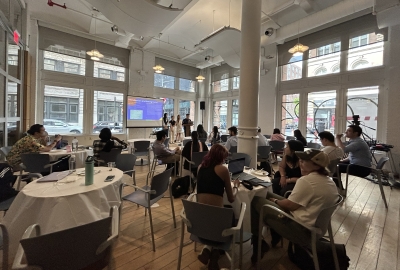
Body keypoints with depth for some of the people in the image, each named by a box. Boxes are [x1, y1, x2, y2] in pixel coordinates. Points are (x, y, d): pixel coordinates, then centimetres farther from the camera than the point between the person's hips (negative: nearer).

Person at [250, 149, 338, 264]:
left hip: (300, 228, -10)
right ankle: (273, 240, 30)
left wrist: (275, 201, 0)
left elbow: (290, 205, -20)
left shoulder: (306, 180, -24)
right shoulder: (330, 182, 6)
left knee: (257, 201, -1)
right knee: (269, 195, 18)